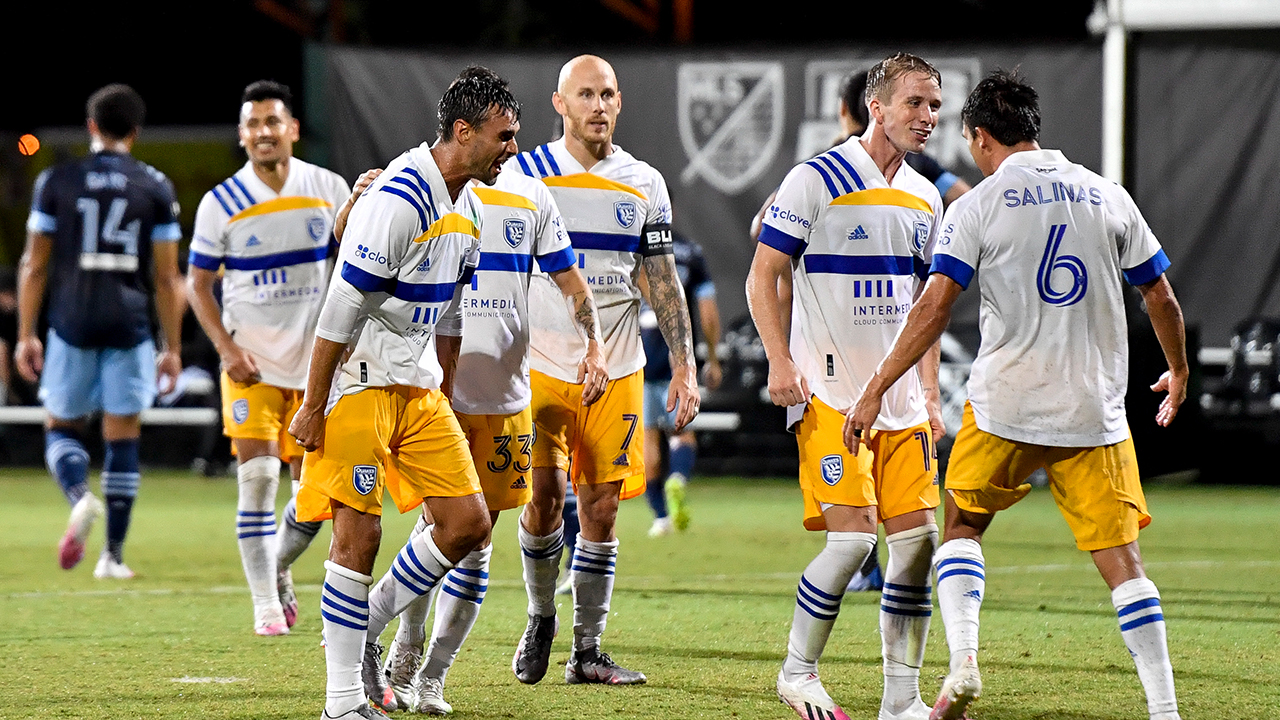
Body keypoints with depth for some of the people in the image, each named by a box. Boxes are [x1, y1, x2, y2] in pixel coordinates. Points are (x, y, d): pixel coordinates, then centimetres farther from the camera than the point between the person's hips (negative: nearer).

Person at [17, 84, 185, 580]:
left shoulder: (56, 181, 3)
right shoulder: (155, 187, 3)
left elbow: (34, 265, 2)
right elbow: (166, 277, 2)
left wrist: (26, 335, 7)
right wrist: (172, 347, 8)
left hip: (72, 323, 0)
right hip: (129, 325, 0)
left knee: (62, 427, 13)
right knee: (123, 437, 6)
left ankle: (80, 497, -18)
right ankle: (113, 554, 6)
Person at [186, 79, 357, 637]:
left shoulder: (328, 190, 0)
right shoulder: (221, 203, -4)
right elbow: (197, 284, 2)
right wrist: (227, 348, -10)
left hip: (315, 360, 2)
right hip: (251, 361, -2)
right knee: (258, 477, -11)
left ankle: (279, 570, 29)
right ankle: (265, 603, -4)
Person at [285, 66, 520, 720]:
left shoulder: (466, 205, 9)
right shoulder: (399, 198, -20)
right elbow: (341, 308, -20)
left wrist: (443, 394, 22)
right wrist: (313, 408, -18)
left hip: (417, 384, 9)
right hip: (358, 382, -9)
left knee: (467, 521, 1)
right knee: (358, 535, -8)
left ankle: (365, 626, 18)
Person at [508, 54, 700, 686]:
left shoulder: (644, 185, 8)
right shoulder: (522, 175, 1)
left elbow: (663, 282, 10)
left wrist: (684, 367, 4)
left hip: (616, 372, 2)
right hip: (540, 366, -2)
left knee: (601, 508, 1)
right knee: (544, 494, -10)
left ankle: (587, 652, 7)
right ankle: (540, 616, 15)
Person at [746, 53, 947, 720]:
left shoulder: (924, 199, 13)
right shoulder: (816, 180, -8)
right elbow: (763, 277, -5)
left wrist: (929, 395, 15)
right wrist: (781, 360, -15)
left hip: (900, 399, 6)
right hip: (829, 393, -6)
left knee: (918, 537, 0)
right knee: (851, 538, -14)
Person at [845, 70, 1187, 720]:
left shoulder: (977, 207, -3)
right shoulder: (1108, 197, 7)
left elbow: (932, 311, -10)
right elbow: (1162, 299, 13)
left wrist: (875, 391, -4)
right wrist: (1178, 372, 30)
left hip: (1005, 407, -2)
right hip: (1097, 411, 2)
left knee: (963, 527, 18)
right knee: (1121, 558, 3)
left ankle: (963, 661, -2)